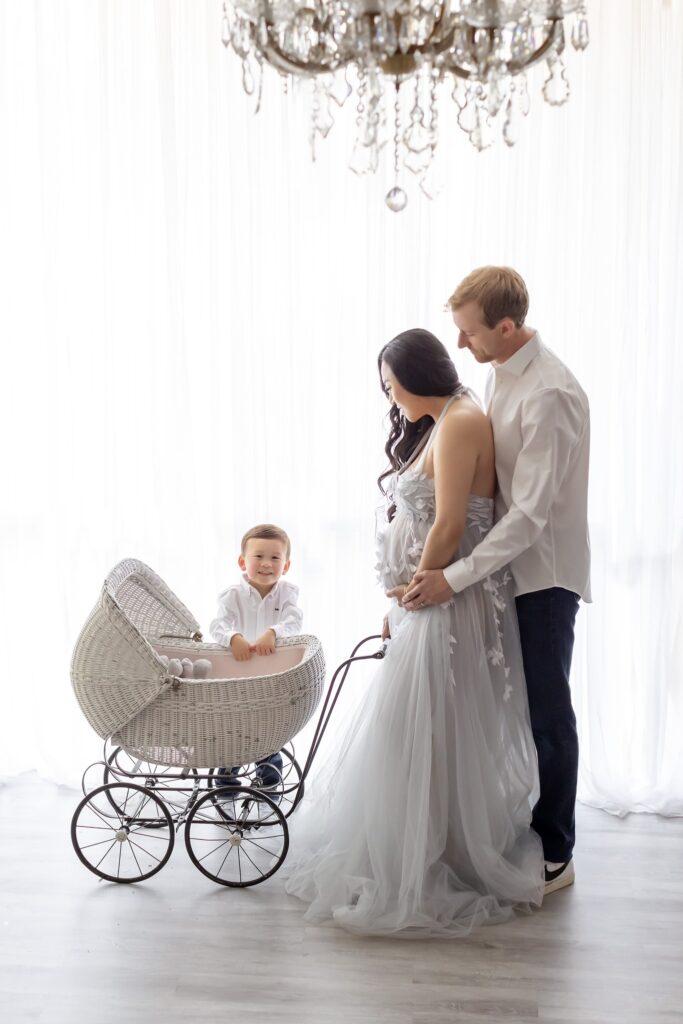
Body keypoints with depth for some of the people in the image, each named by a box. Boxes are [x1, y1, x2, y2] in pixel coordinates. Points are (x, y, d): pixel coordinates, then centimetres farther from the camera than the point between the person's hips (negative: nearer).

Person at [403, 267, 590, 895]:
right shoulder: (501, 373, 7)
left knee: (547, 716, 3)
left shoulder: (549, 394, -22)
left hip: (544, 574, -8)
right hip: (507, 567, 8)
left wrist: (456, 577, -25)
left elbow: (531, 512, -25)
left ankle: (554, 855, 19)